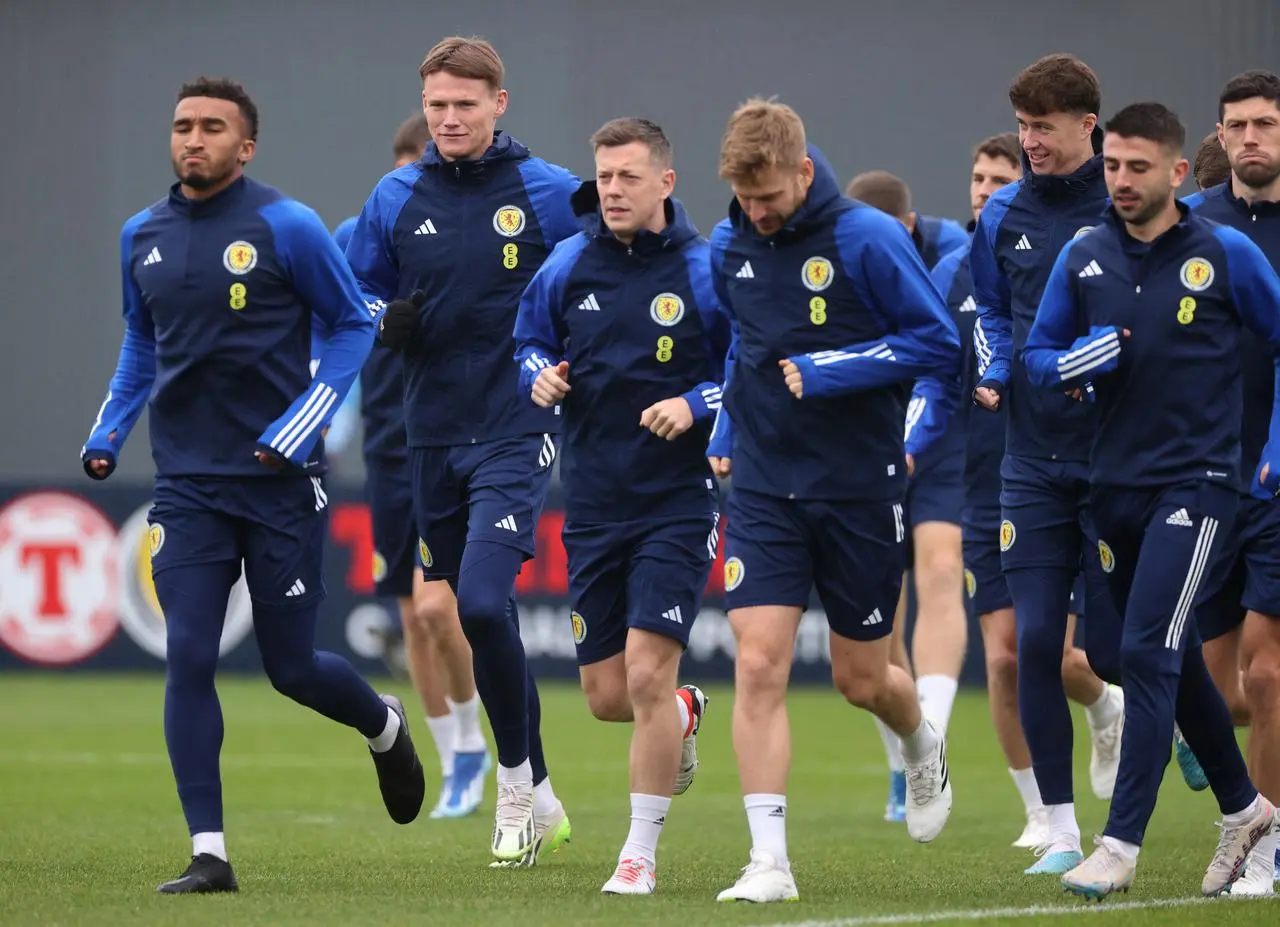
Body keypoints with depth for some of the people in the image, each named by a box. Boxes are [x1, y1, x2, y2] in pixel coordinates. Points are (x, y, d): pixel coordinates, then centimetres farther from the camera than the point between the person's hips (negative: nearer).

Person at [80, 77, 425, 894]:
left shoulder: (286, 227, -8)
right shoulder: (143, 237, 6)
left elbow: (355, 326, -1)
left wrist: (299, 428, -11)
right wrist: (109, 430, 9)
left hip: (281, 482, -3)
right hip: (188, 486, 3)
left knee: (290, 668, 4)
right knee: (188, 660, -8)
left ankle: (385, 727, 38)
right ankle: (209, 855, -4)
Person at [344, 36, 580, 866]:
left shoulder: (551, 193, -3)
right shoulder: (396, 200, 6)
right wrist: (389, 323, -5)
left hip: (518, 432, -4)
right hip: (433, 436, 4)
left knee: (482, 601, -21)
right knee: (474, 617, 10)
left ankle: (517, 784, -4)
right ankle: (540, 805, 23)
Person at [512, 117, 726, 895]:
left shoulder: (704, 270, -7)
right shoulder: (569, 264, 3)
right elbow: (530, 341, 17)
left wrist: (695, 405, -18)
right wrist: (539, 375, -4)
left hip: (678, 502, -4)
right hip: (593, 503, 4)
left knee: (648, 675, -13)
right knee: (607, 695, 7)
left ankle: (642, 853, 1)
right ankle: (685, 715, 43)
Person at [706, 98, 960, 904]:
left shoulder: (868, 238, -12)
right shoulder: (730, 248, 3)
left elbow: (939, 343, -10)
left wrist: (828, 371, -17)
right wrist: (725, 433, 12)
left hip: (861, 489, -3)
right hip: (764, 488, 3)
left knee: (861, 679, 8)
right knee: (759, 664, -12)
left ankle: (924, 747, 45)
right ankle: (770, 861, -11)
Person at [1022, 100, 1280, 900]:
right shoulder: (1084, 258, 5)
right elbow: (1038, 359, 10)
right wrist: (1081, 361, -12)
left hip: (1197, 482, -5)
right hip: (1116, 485, 5)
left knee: (1147, 654, -16)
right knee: (1175, 662, 15)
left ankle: (1122, 845, -15)